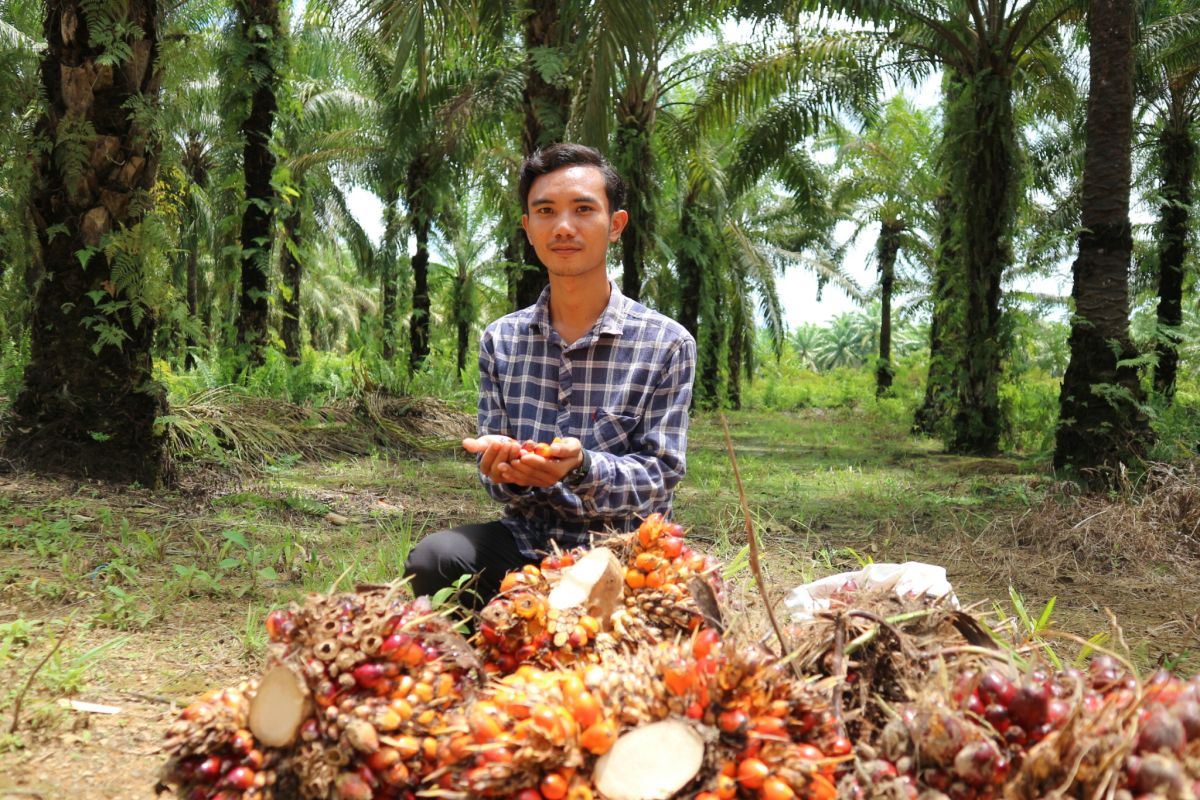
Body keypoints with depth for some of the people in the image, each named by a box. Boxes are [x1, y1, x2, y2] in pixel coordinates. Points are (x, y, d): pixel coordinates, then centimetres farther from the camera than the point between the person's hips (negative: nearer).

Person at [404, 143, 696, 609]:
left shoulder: (667, 345, -3)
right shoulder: (499, 341, 7)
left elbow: (660, 476, -6)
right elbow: (494, 478, 7)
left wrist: (581, 469, -27)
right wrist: (507, 470, -19)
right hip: (524, 542, 3)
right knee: (433, 559, -27)